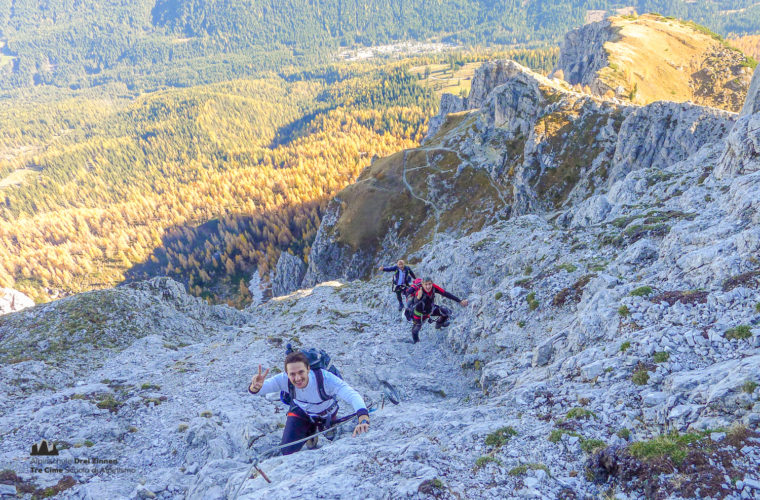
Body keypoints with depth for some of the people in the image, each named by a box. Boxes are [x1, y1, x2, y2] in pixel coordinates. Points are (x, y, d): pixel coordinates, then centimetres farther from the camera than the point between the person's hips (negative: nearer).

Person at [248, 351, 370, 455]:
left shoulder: (325, 378, -45)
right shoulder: (284, 380, -37)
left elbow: (353, 396, -54)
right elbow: (255, 390, -35)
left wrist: (363, 420, -73)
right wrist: (256, 387, -62)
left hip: (326, 414, -1)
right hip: (301, 412, 1)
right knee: (288, 451, -4)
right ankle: (310, 432, 27)